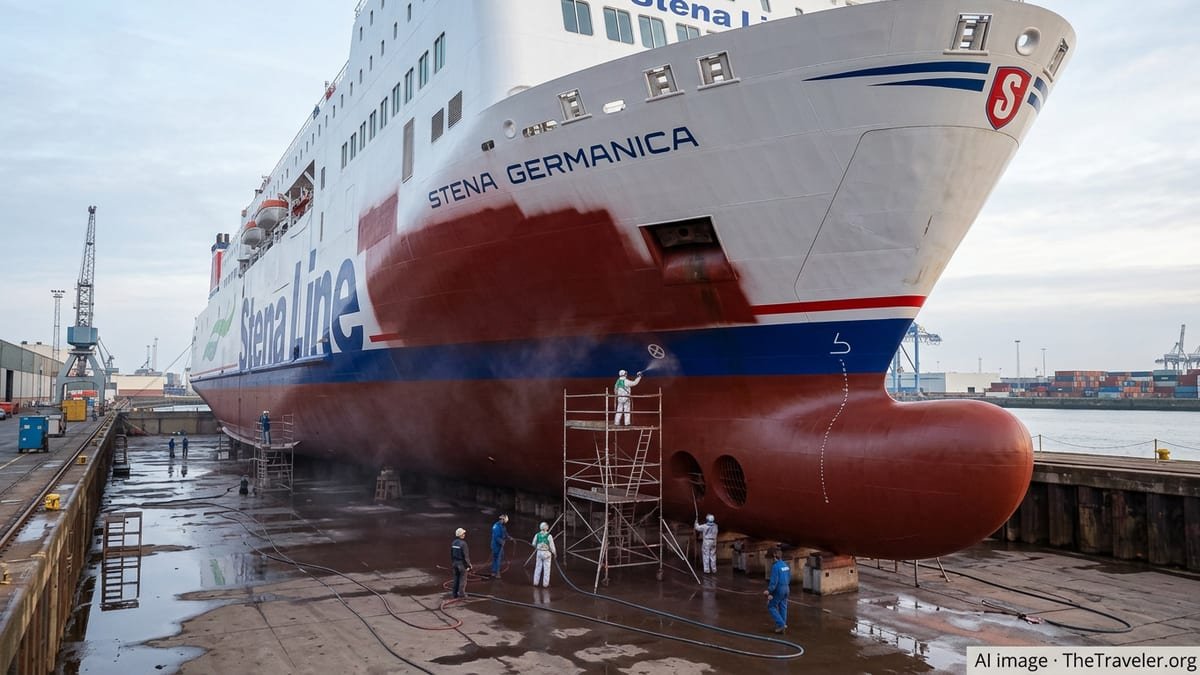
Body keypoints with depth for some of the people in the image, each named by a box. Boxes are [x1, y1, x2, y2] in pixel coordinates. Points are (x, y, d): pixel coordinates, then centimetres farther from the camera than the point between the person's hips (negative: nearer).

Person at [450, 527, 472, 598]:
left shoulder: (453, 543, 2)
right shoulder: (463, 543, -21)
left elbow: (452, 554, 10)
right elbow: (466, 556, -19)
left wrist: (452, 562, 21)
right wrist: (468, 565, -11)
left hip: (455, 562, 7)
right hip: (462, 563, -7)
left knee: (456, 578, 16)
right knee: (463, 579, 4)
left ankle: (454, 593, 20)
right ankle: (461, 593, 8)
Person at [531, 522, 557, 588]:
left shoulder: (537, 535, -4)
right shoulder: (549, 536, -16)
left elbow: (534, 544, 7)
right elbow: (552, 546, -11)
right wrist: (554, 553, 4)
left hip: (539, 552, 4)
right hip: (546, 553, -4)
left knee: (538, 567, 14)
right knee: (546, 568, 5)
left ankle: (535, 582, 22)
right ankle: (545, 584, 8)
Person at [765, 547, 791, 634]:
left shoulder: (775, 566, -19)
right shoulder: (785, 564, 5)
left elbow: (774, 580, -22)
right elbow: (789, 577, 15)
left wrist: (769, 591, -17)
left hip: (778, 589, -7)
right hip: (786, 588, 8)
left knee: (771, 606, 5)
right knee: (783, 607, 14)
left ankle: (781, 624, -2)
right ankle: (783, 624, 19)